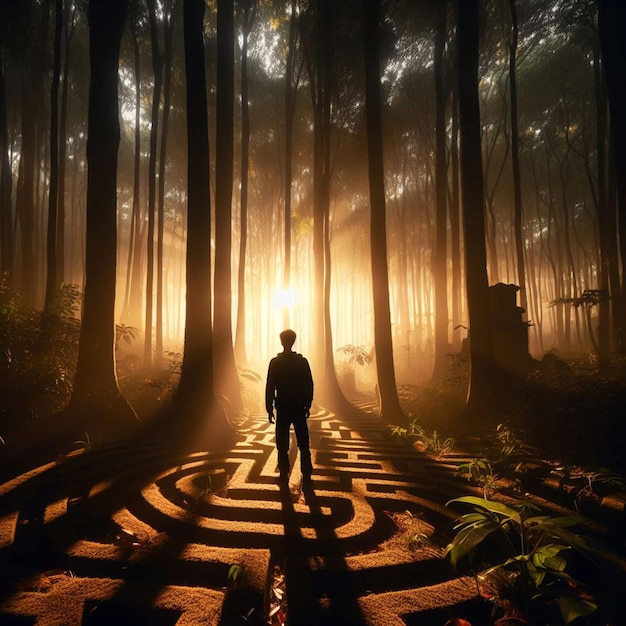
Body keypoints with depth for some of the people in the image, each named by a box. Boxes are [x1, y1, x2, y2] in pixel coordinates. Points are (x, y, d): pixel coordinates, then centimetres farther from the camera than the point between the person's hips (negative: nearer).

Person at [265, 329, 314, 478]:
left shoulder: (275, 362, -7)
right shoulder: (302, 361, -3)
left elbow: (270, 387, -7)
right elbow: (309, 385, 0)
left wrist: (269, 409, 0)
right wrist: (308, 405, 9)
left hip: (282, 408, -1)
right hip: (299, 408, 1)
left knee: (282, 445, 9)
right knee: (303, 444, 9)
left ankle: (284, 473, 14)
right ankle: (306, 473, 10)